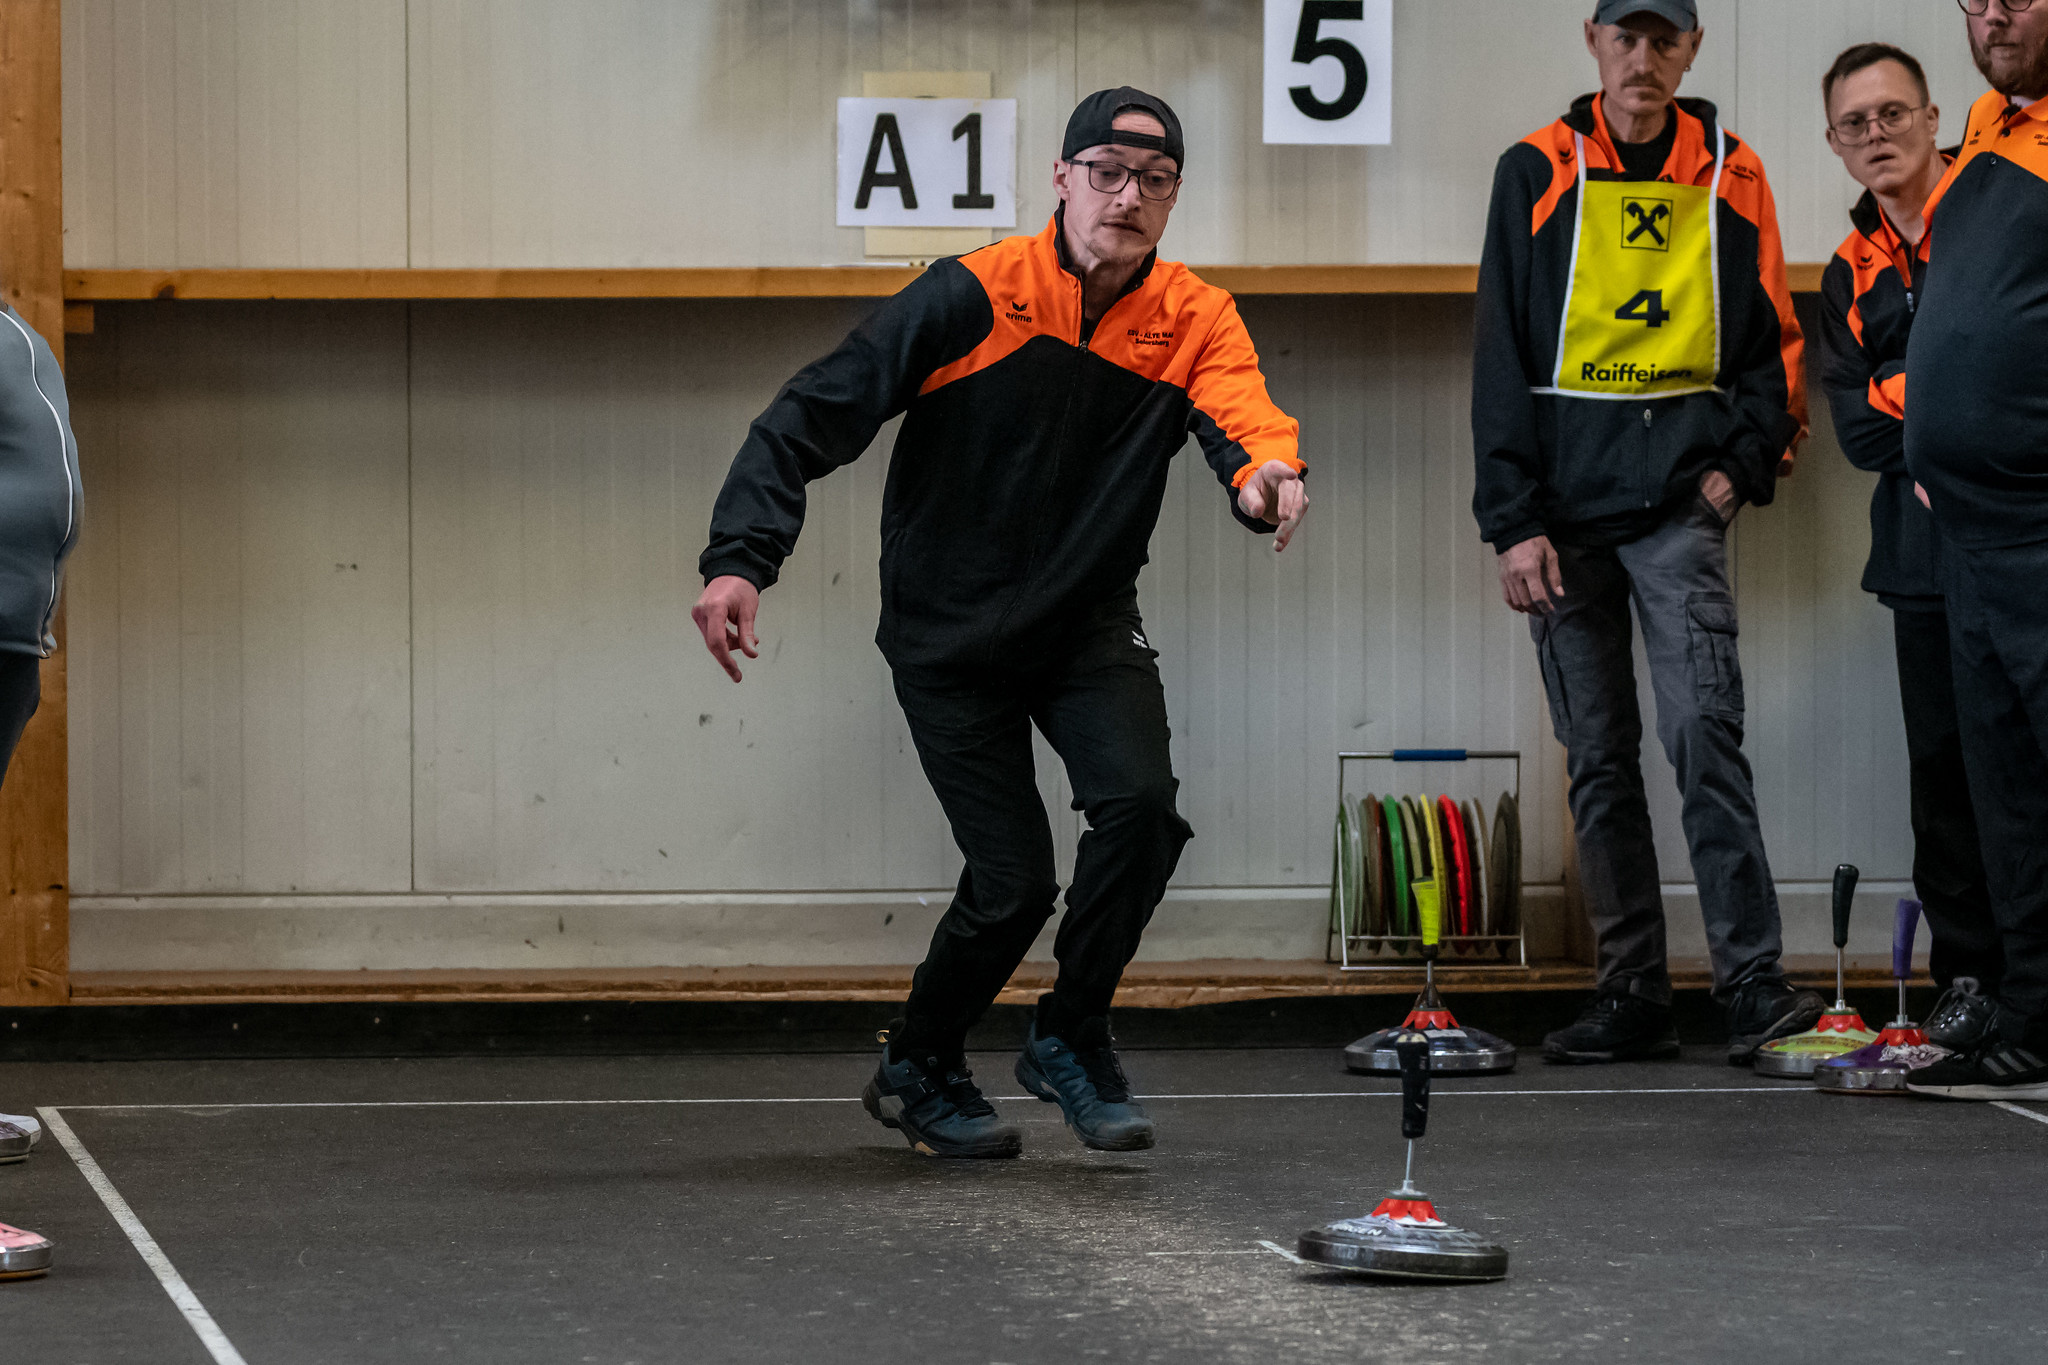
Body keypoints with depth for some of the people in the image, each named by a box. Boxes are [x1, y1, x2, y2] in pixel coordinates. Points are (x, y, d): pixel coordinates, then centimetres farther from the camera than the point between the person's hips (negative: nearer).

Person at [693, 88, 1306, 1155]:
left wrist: (1265, 469, -53)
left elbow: (1238, 410, -28)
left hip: (1088, 626, 3)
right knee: (1011, 880, -7)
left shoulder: (1193, 320, -7)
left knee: (1140, 802, -22)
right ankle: (917, 1068, 22)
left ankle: (1070, 1036, 3)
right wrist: (740, 559, -27)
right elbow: (815, 413, -15)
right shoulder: (975, 297, -15)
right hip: (946, 632, -3)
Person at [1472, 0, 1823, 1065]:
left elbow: (1771, 341, 13)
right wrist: (1512, 520, -5)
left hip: (1680, 499, -1)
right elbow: (1502, 355, 3)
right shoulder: (1537, 175, 5)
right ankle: (1631, 995, 9)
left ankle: (1752, 982, -15)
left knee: (1703, 731, -14)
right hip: (1565, 507, 1)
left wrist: (1743, 460, -4)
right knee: (1599, 757, 4)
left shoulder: (1730, 178, 7)